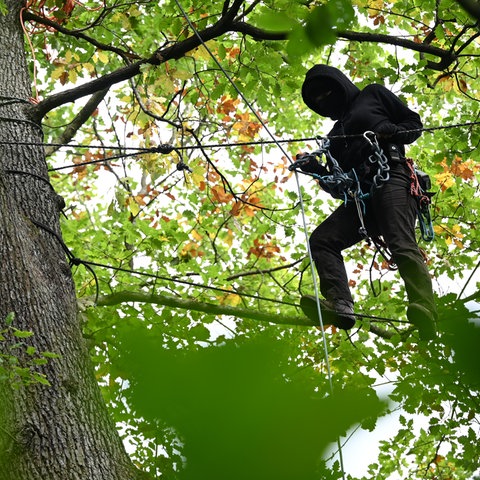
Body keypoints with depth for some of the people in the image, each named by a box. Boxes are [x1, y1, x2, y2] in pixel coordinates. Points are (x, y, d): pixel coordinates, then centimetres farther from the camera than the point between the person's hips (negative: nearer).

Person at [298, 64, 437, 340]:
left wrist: (392, 131, -8)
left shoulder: (373, 95, 19)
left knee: (402, 246, -28)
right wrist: (316, 170, 7)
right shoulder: (336, 134, 32)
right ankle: (339, 303, -27)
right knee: (321, 240, -9)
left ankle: (426, 318, -46)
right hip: (359, 196, 7)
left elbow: (415, 123, 13)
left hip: (390, 179, -7)